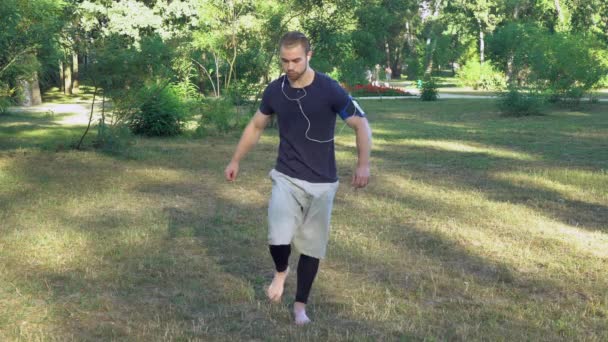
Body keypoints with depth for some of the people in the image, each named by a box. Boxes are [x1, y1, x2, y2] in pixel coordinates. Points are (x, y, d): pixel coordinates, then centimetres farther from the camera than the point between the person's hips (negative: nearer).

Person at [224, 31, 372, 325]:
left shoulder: (329, 90, -14)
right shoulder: (274, 90, -3)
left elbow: (361, 125, -8)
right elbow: (256, 126, 14)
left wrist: (363, 164, -21)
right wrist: (235, 161, 15)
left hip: (321, 183, -1)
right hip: (286, 177, 1)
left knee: (312, 246, 7)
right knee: (278, 237, -18)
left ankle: (300, 305, 25)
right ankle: (280, 271, 16)